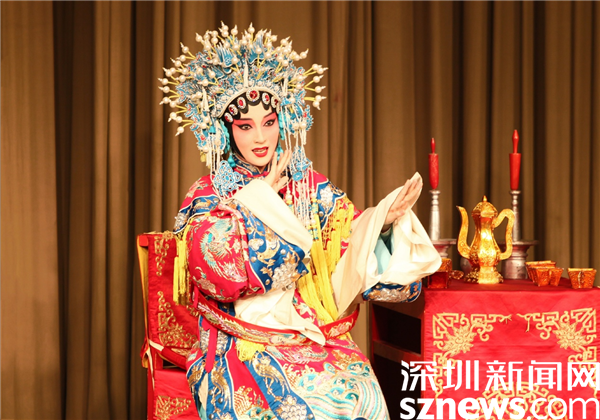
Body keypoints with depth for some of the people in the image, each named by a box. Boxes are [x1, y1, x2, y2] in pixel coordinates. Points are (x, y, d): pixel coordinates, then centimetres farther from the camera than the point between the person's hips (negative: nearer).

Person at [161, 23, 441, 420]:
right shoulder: (206, 200, 4)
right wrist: (261, 198, -4)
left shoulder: (315, 189, 10)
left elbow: (357, 257, 3)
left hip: (318, 339, 2)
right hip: (241, 350, -2)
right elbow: (223, 270, -12)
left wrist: (384, 222, -17)